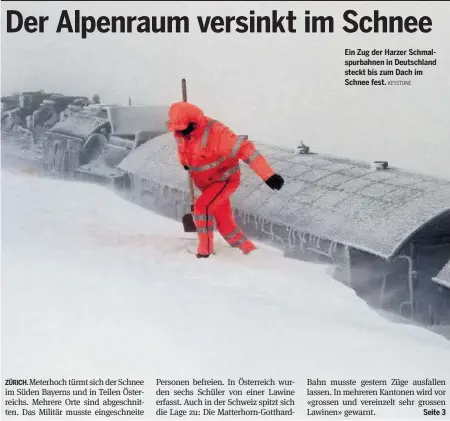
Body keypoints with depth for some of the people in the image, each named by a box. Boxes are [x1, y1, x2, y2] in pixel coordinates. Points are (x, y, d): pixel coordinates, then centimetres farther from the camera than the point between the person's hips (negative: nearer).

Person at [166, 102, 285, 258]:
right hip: (206, 183, 8)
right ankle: (249, 250, 28)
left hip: (226, 179, -8)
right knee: (224, 222, 12)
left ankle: (205, 251, -12)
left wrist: (268, 175, -44)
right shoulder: (181, 132, -12)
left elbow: (244, 149, -38)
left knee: (202, 207, -26)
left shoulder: (215, 132, -33)